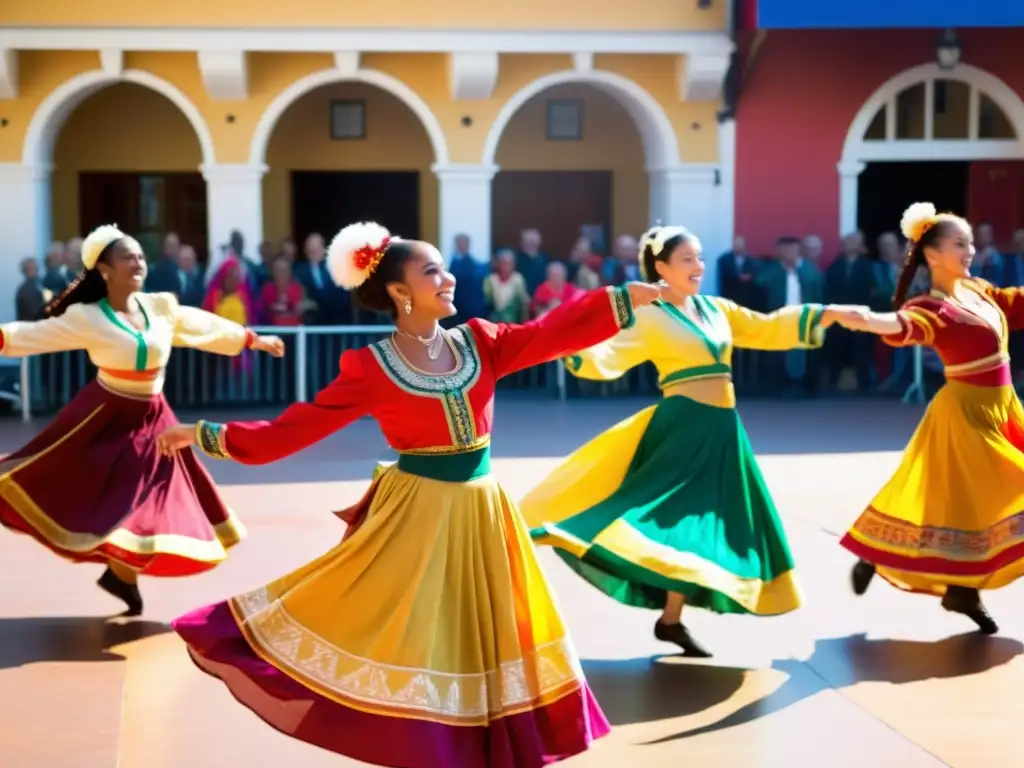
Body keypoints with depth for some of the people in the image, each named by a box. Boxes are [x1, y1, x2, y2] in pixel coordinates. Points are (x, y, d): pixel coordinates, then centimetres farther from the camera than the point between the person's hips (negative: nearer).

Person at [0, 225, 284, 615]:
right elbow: (35, 334, -17)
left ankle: (122, 575, 25)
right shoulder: (86, 318, -14)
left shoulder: (161, 306, -2)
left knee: (149, 508, 7)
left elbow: (207, 327, 10)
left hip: (150, 421, 4)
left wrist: (253, 339, 17)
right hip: (105, 419, -4)